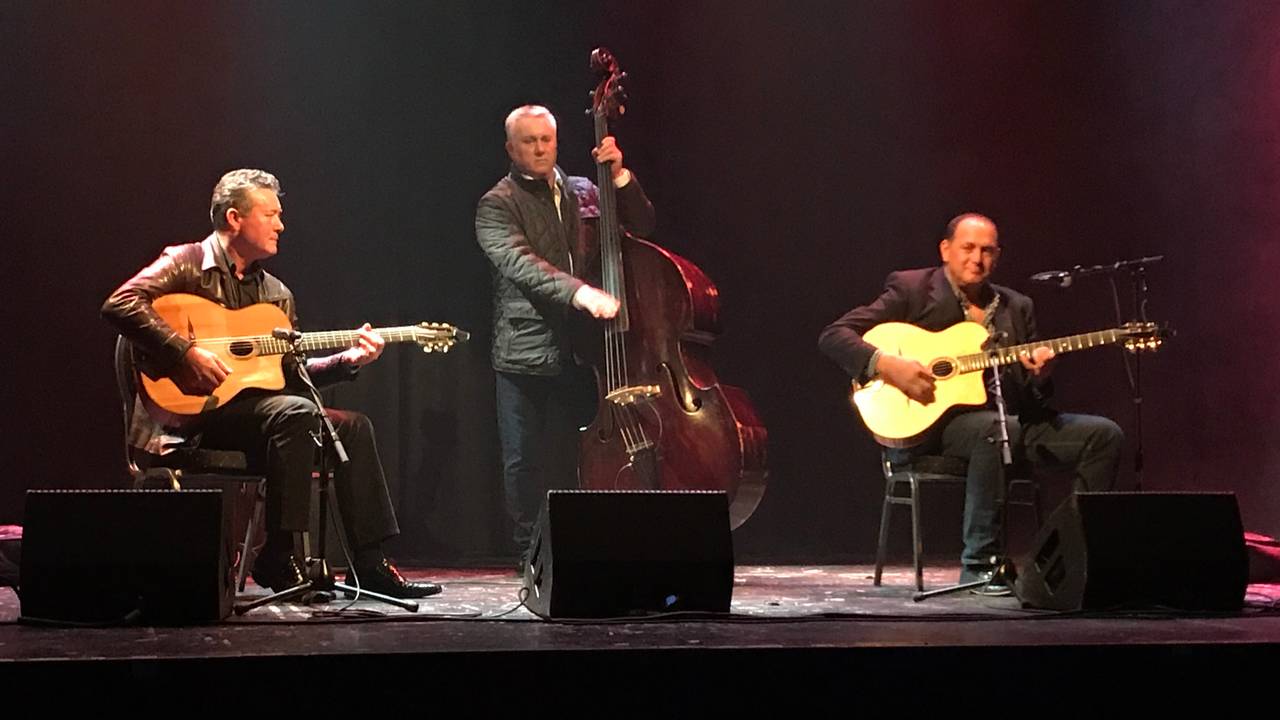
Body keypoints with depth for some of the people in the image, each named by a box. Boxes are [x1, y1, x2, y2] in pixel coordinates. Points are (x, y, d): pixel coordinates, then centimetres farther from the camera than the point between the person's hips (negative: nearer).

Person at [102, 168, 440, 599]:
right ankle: (278, 558, -26)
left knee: (351, 427, -5)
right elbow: (120, 304, -18)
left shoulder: (276, 293, 19)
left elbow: (292, 373, 18)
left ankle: (370, 566, -5)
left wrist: (346, 361, 2)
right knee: (297, 413, -30)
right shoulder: (187, 264, -3)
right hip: (190, 411, -8)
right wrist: (187, 352, -25)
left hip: (253, 407, 8)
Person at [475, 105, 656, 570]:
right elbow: (520, 264, -19)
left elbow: (642, 227, 15)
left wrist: (620, 176, -1)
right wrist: (579, 292, -33)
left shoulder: (580, 192, 13)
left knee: (568, 461, 5)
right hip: (524, 355, -3)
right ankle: (531, 556, 11)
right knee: (524, 462, 2)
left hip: (576, 352, 4)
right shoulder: (498, 205, -3)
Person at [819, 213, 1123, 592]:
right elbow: (833, 336, -6)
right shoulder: (911, 289, 2)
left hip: (1007, 421, 6)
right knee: (998, 429, -37)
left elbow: (1030, 397, 16)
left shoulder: (1016, 307, 17)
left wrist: (1039, 375, -8)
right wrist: (886, 364, -21)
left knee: (1104, 434, -8)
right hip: (923, 425, -6)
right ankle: (978, 566, -27)